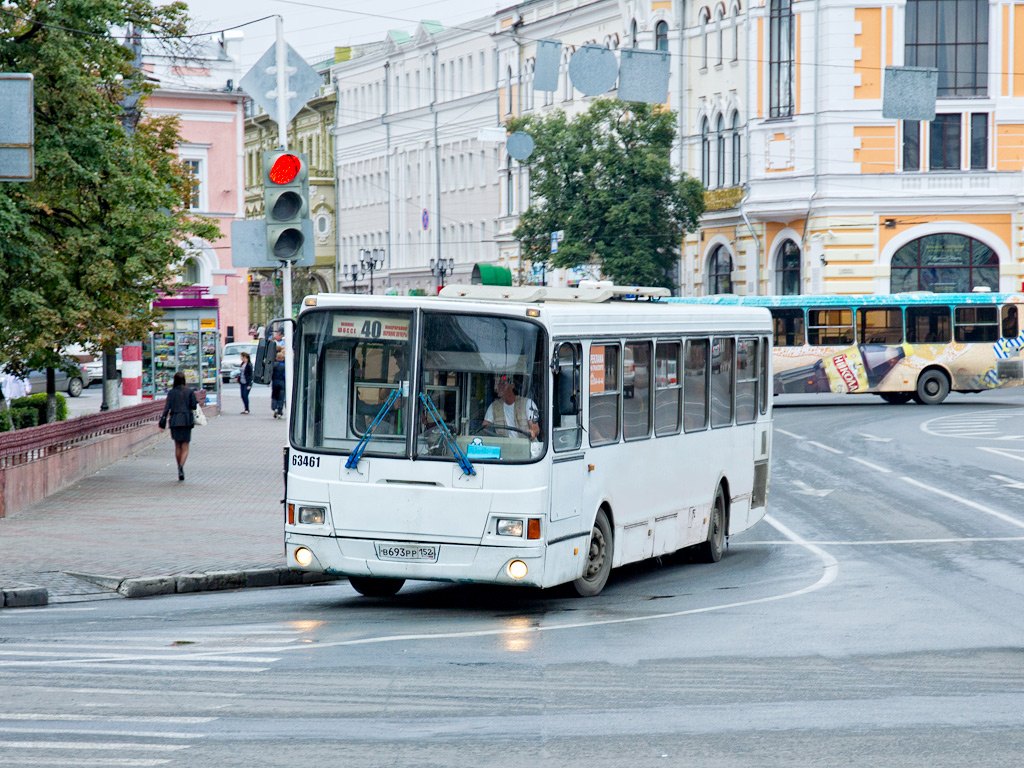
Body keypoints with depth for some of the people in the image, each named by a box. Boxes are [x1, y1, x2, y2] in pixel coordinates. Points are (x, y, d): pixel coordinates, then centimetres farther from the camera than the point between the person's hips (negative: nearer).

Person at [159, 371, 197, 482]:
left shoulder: (171, 392, 1)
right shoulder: (189, 391, -3)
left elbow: (166, 408, -3)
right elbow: (193, 406, -5)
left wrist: (162, 424, -2)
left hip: (174, 421, 1)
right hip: (187, 421, -1)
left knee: (177, 446, 14)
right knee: (185, 447, 1)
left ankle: (180, 469, 16)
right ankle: (181, 467, -20)